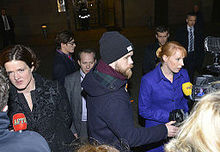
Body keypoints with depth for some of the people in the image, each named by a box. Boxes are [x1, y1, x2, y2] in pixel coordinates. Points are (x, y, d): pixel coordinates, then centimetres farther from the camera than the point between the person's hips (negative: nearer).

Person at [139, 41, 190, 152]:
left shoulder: (183, 74, -5)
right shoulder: (148, 80, -19)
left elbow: (186, 98, 10)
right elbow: (143, 110, -14)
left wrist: (183, 110, -10)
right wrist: (168, 116, -22)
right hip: (156, 131, -4)